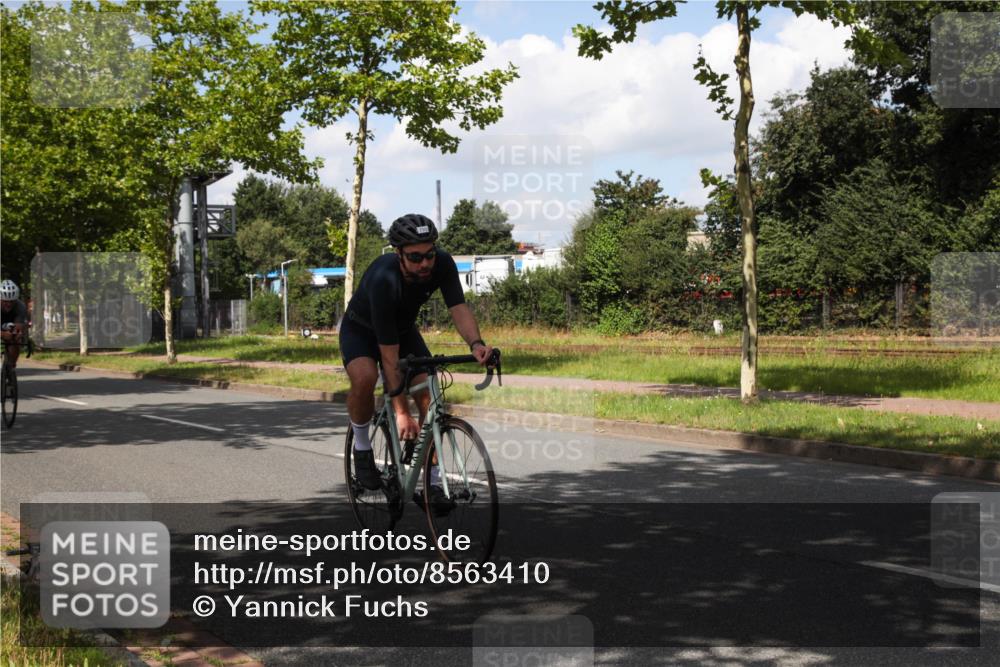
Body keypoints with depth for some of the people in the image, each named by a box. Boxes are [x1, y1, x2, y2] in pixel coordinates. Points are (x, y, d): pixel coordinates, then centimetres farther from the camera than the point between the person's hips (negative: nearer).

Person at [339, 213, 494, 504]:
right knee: (365, 378, -35)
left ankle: (433, 483, -5)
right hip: (361, 330, -4)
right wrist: (401, 413, -37)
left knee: (428, 394, -14)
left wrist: (476, 343, -51)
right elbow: (390, 356, -38)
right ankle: (362, 448, -8)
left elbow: (459, 307, -28)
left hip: (404, 328, 4)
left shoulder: (442, 264, -26)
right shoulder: (384, 280, -40)